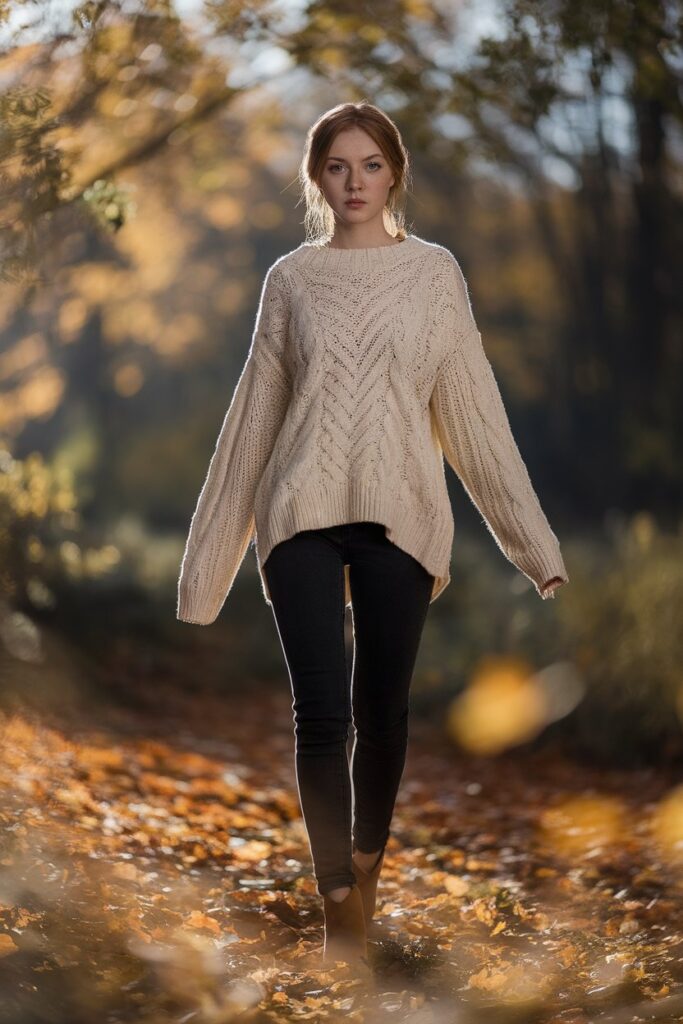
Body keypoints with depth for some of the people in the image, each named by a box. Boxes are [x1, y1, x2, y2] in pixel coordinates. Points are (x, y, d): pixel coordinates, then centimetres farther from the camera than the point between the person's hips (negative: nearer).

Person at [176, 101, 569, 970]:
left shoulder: (433, 271, 6)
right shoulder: (289, 279, 8)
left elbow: (472, 408, 7)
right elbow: (254, 412, 11)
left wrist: (532, 539, 4)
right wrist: (210, 551, 11)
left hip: (400, 513, 0)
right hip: (302, 510, 0)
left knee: (381, 711, 5)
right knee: (321, 715, -9)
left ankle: (366, 872, 27)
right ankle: (340, 911, -2)